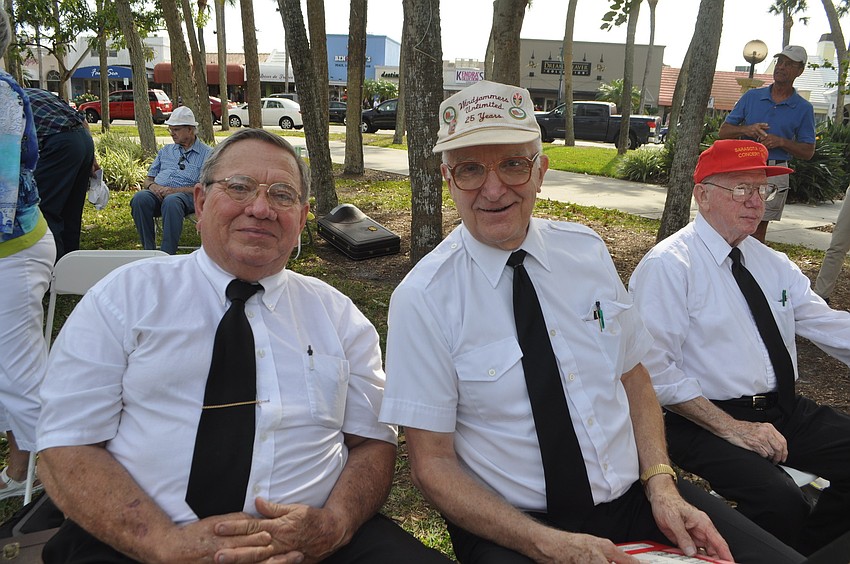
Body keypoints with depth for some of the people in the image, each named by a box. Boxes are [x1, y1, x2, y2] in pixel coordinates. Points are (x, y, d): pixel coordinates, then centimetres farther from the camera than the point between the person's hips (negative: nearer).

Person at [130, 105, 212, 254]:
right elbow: (148, 179, 25)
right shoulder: (166, 150, 27)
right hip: (158, 194, 5)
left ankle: (167, 254, -36)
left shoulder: (206, 153, 8)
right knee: (139, 198, -29)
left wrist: (174, 190, -15)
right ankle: (149, 250, -25)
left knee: (171, 201, -40)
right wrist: (152, 186, -1)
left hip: (185, 195, -5)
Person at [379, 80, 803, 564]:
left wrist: (661, 486, -7)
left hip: (634, 497, 4)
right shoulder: (424, 299, -13)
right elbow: (432, 463, -11)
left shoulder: (588, 250, 0)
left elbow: (634, 377, 8)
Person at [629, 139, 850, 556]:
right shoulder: (667, 265, -12)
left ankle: (804, 553, 15)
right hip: (706, 422, -8)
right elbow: (655, 370, -18)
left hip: (785, 409, 8)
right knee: (781, 505, -29)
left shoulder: (772, 263, 13)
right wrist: (730, 428, -19)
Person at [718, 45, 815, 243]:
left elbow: (808, 151, 3)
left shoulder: (803, 108, 5)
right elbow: (723, 132, 6)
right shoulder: (751, 96, 7)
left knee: (759, 230, 5)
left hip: (774, 174, 0)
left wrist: (781, 142, -13)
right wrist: (746, 130, -14)